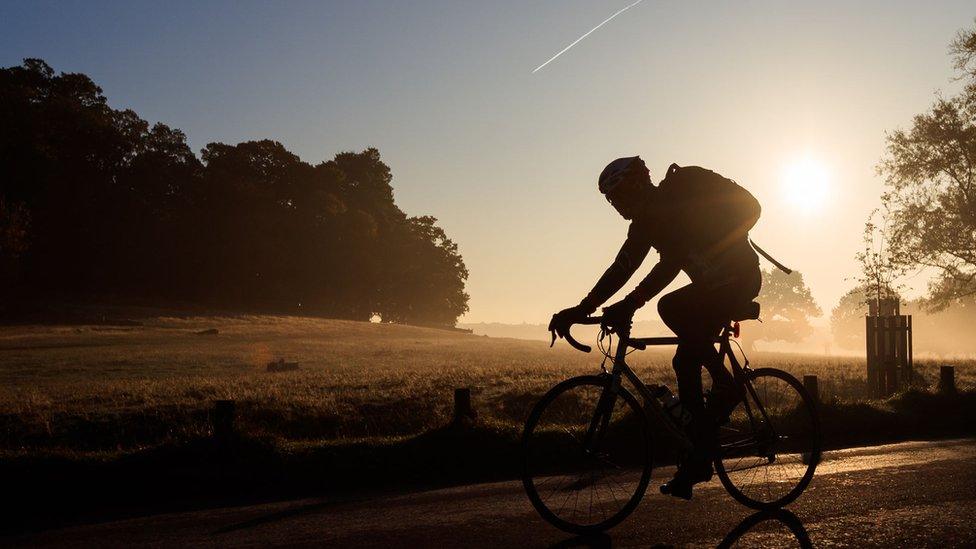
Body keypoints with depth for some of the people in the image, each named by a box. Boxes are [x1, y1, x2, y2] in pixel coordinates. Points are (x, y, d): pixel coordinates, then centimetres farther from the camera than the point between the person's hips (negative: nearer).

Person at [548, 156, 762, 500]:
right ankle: (697, 461, 9)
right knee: (686, 361, 4)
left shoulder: (678, 200, -21)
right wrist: (579, 310, -5)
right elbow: (622, 269, 2)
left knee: (671, 307, -25)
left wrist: (629, 305, -38)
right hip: (713, 284, 9)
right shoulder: (646, 220, 5)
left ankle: (726, 384, -10)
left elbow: (671, 262, -32)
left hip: (738, 275, -9)